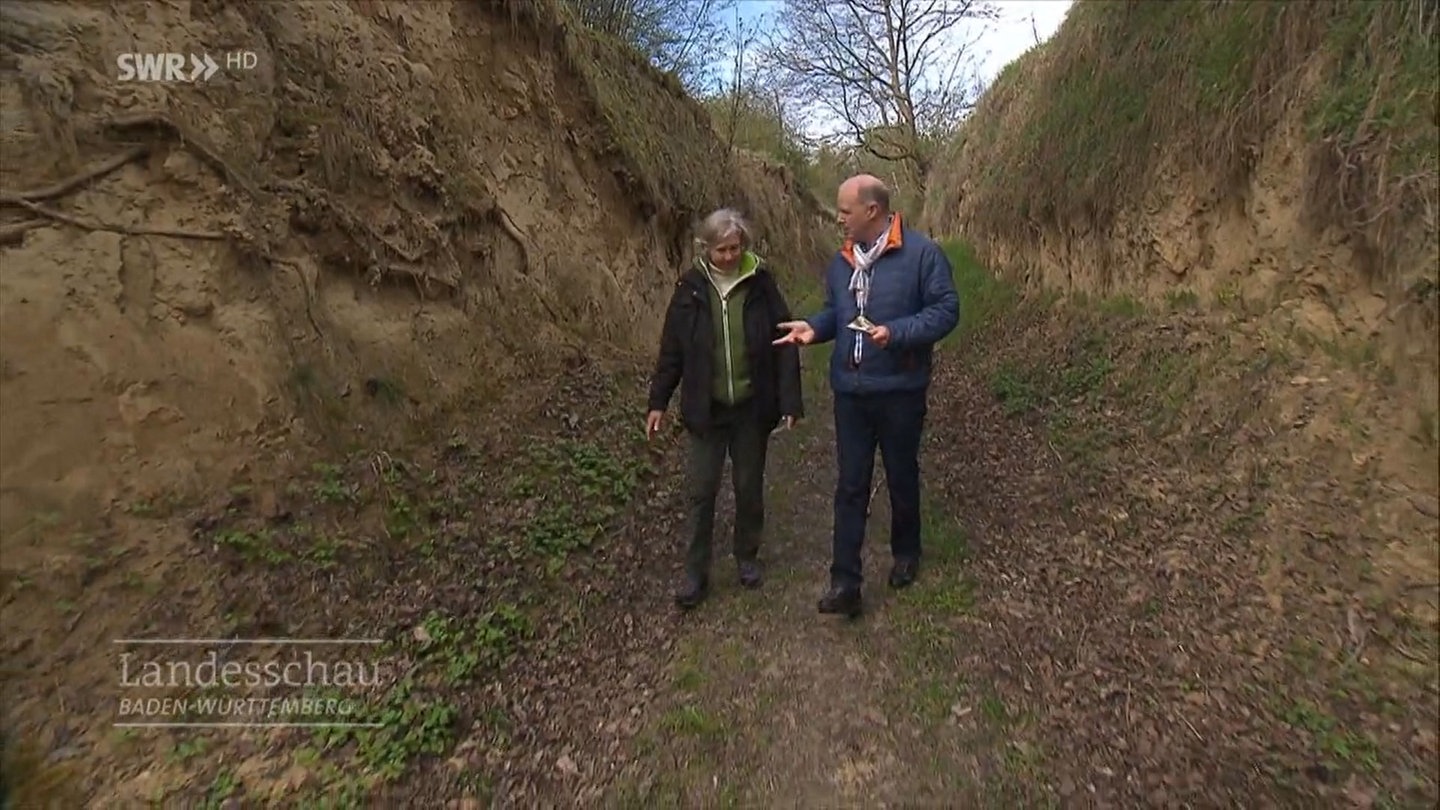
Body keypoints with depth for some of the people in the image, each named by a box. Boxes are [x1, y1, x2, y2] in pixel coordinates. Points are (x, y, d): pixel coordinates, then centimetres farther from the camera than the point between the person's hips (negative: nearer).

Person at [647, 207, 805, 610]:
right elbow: (672, 348, 2)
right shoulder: (691, 286, -3)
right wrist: (658, 401, 2)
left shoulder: (761, 283, -5)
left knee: (750, 487, 14)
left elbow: (784, 345, -3)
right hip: (706, 409, 0)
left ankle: (747, 557, 35)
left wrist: (790, 401, -8)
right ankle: (696, 574, 18)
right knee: (701, 491, 5)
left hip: (752, 407, 0)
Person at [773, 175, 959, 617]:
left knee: (902, 478, 15)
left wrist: (896, 332, -26)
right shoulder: (841, 261, 8)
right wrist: (814, 327, -6)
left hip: (900, 391, -4)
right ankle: (845, 583, 11)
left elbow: (946, 310, -12)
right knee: (850, 487, 5)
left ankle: (906, 553, 41)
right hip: (850, 391, 5)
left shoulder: (922, 253, -10)